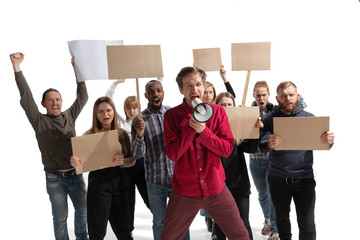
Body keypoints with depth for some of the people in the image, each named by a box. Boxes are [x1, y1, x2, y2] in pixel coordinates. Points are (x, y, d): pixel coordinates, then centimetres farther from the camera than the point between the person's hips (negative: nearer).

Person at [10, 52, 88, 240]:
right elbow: (26, 98, -15)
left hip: (75, 174, 4)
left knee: (82, 210, 17)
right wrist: (16, 67, -22)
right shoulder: (39, 121, -6)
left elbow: (82, 97, 7)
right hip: (55, 179, -4)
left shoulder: (69, 117, 4)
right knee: (60, 217, 7)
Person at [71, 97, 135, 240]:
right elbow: (83, 163, -3)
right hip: (98, 181, -3)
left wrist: (123, 161, -14)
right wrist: (75, 163, -25)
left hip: (118, 181, 3)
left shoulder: (122, 134, 6)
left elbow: (132, 159, 7)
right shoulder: (89, 135, -3)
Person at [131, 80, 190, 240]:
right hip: (155, 180, -1)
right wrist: (139, 135, -28)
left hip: (178, 176, 1)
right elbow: (137, 155, -10)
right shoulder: (139, 120, -5)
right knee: (159, 222, 12)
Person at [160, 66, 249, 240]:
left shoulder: (217, 111, 0)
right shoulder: (172, 115, -4)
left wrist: (203, 130, -20)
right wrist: (191, 126, -19)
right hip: (184, 191, -1)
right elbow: (172, 154, -13)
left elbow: (227, 149, -7)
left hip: (216, 189, 1)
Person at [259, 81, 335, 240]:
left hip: (304, 178, 0)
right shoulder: (270, 120, 0)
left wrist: (329, 140, -24)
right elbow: (262, 146, -11)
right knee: (281, 219, 17)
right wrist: (269, 144, -35)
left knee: (307, 224, 3)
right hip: (278, 178, 1)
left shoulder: (309, 118, 2)